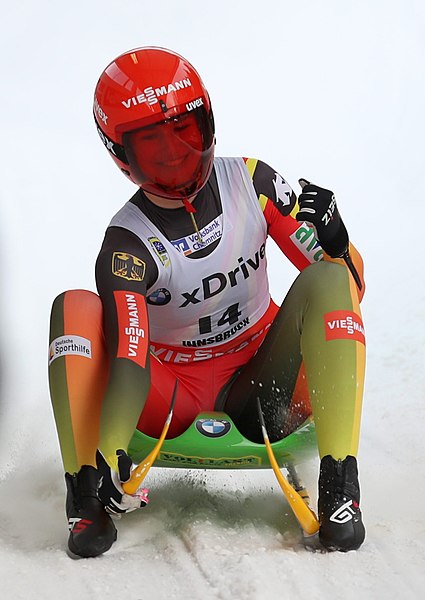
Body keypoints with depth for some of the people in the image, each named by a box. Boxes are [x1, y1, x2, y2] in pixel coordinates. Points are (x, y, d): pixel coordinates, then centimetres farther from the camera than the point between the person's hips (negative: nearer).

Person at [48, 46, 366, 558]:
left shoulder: (250, 180, -7)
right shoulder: (128, 242, -15)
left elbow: (349, 283, -5)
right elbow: (127, 349, -31)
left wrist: (331, 236, -28)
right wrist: (109, 451, -46)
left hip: (262, 381, 2)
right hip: (172, 395, -2)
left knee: (329, 278, -25)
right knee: (75, 309, -25)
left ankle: (340, 487, -30)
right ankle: (89, 500, -27)